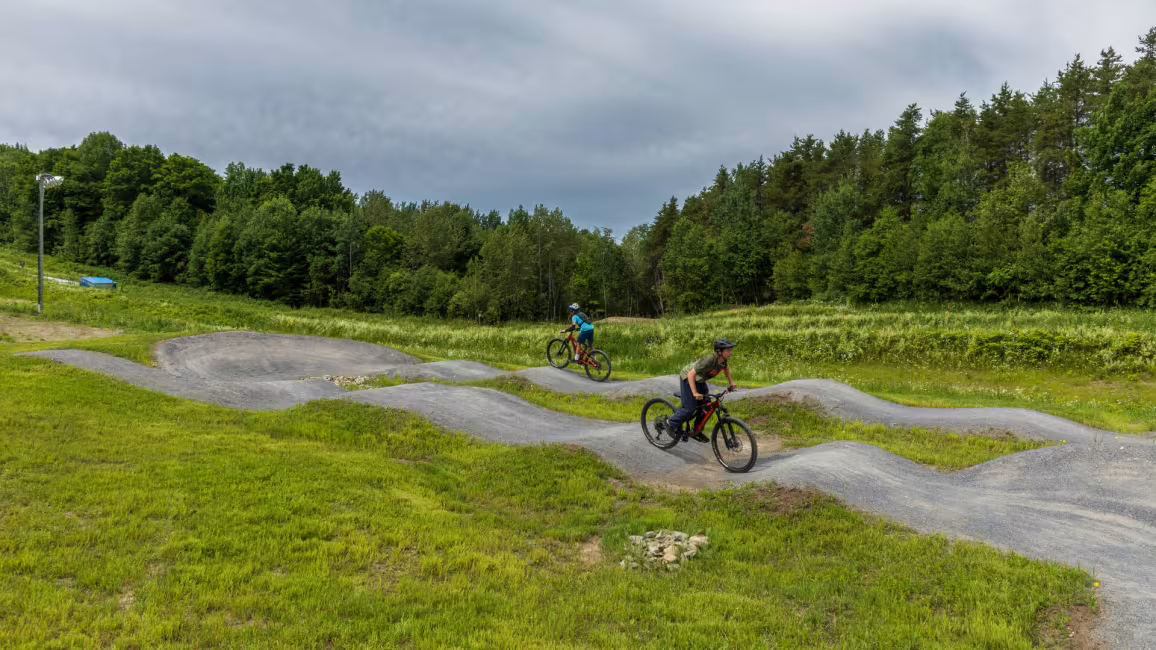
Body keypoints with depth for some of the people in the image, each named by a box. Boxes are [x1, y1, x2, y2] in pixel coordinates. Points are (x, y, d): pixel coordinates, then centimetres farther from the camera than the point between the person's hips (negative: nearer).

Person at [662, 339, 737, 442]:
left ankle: (696, 432, 18)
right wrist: (695, 393, -40)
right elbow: (691, 374, -37)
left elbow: (726, 367, 15)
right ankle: (670, 423, 8)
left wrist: (730, 382, 13)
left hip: (700, 380, 8)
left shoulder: (723, 360, -13)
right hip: (687, 378, -8)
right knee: (690, 408, -12)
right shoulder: (709, 359, -36)